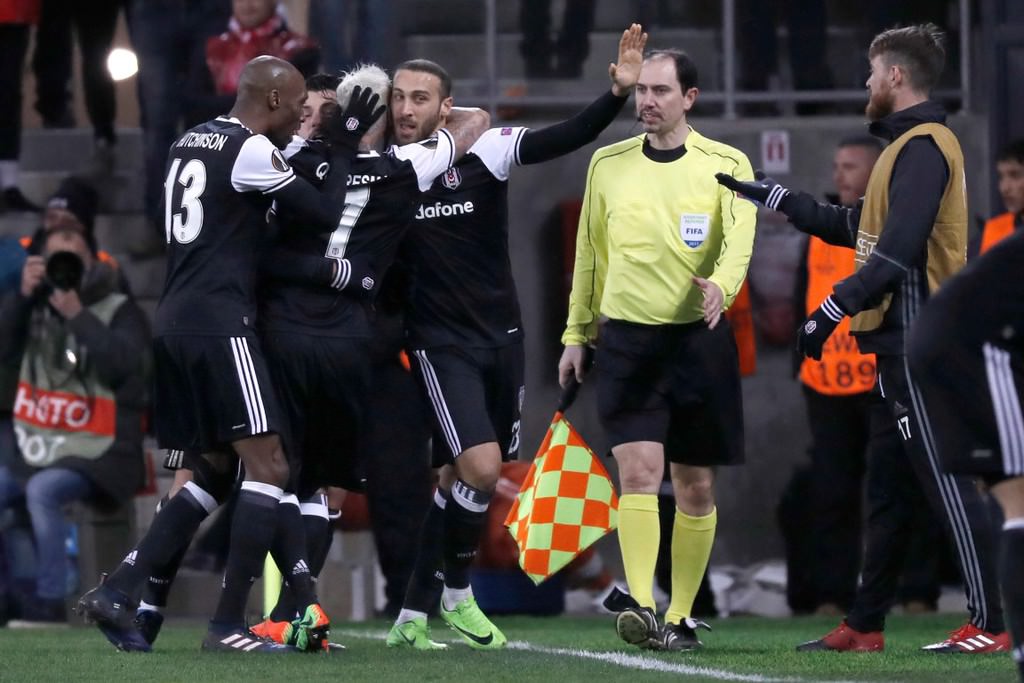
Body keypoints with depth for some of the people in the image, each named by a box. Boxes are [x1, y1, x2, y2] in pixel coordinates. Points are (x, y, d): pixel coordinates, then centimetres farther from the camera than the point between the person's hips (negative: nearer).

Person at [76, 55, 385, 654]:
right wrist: (344, 149, 9)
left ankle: (117, 593, 6)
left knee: (215, 475, 15)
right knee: (268, 469, -7)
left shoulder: (190, 142, 17)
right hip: (220, 324, -9)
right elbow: (326, 216, -5)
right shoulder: (251, 150, -9)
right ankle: (229, 625, -12)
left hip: (175, 322, 9)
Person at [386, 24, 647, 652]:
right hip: (442, 345, -2)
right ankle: (456, 596, 3)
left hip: (501, 337, 2)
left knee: (465, 480, 7)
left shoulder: (484, 152, -7)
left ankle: (415, 616, 18)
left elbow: (565, 138, -16)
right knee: (481, 470, -18)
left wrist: (618, 94, -33)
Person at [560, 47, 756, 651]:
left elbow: (739, 238, -14)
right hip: (626, 337, 1)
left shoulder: (726, 165, 0)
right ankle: (639, 607, -23)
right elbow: (590, 253, 16)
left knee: (696, 487, 4)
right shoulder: (609, 164, 8)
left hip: (699, 338, -1)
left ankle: (681, 617, 14)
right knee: (638, 470, -14)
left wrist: (721, 285, -35)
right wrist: (577, 334, 17)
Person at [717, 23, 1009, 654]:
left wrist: (833, 310, -21)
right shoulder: (912, 145, 19)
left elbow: (898, 248, -22)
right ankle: (865, 626, 16)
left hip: (915, 338, -10)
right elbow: (857, 228, 26)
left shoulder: (924, 147, -12)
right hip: (901, 340, 10)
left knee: (945, 482, -10)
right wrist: (771, 196, 26)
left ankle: (990, 624, -11)